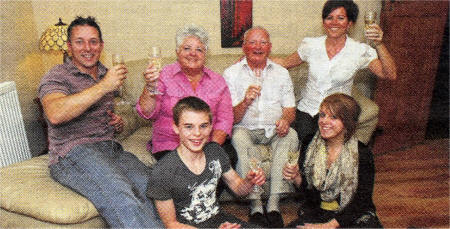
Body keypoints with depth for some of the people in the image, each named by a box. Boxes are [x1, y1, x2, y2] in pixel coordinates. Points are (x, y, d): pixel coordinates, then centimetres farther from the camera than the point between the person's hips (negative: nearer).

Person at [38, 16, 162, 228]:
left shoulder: (106, 74, 21)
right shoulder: (57, 76, 1)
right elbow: (55, 114, -22)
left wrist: (117, 123, 12)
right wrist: (104, 86, -21)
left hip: (110, 148, 6)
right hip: (73, 153, -6)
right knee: (120, 197, -34)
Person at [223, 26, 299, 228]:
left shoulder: (281, 73, 14)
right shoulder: (231, 73, 4)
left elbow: (290, 109, 9)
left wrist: (285, 120, -16)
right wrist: (245, 102, -24)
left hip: (274, 130, 2)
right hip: (246, 129, -2)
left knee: (290, 136, -29)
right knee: (239, 137, -34)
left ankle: (274, 204, -28)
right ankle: (255, 206, -30)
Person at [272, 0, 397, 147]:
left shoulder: (360, 51, -4)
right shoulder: (311, 45, 2)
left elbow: (390, 75, -11)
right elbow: (286, 62, 14)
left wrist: (379, 45, -24)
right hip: (307, 109, 1)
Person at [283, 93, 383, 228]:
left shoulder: (362, 154, -10)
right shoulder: (310, 146, -1)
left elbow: (361, 202, -9)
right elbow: (308, 191, 7)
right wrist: (296, 178, -15)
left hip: (352, 216, -1)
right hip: (317, 213, 1)